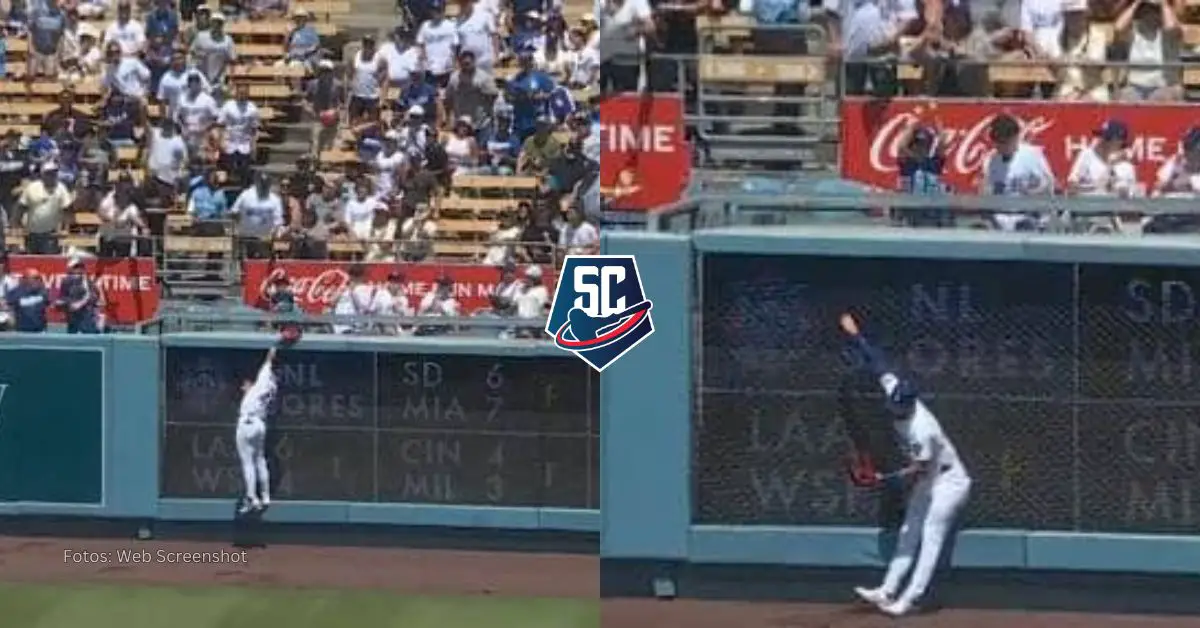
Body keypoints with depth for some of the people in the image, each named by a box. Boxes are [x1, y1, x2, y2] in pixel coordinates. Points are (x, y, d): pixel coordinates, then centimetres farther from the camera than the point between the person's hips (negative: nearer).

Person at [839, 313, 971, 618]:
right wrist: (855, 337, 1)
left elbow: (919, 469, -28)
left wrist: (885, 479, -29)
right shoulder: (895, 392, -11)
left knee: (931, 539, -10)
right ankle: (888, 591, 10)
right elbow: (879, 365, -2)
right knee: (908, 534, 9)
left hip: (948, 481, -10)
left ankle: (909, 599, -13)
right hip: (927, 482, 10)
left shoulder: (921, 429, -33)